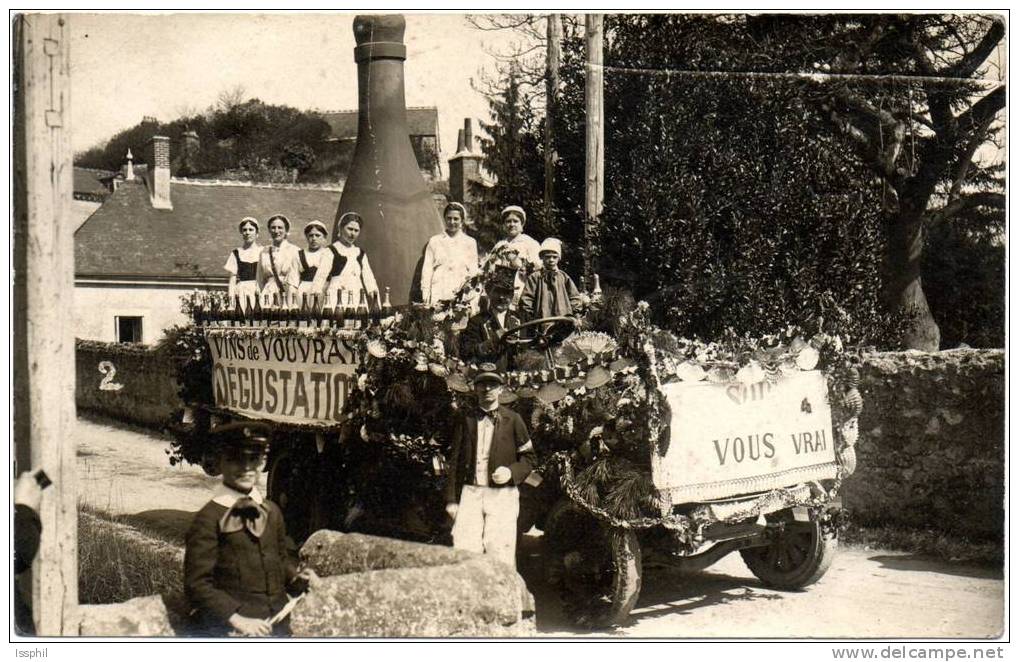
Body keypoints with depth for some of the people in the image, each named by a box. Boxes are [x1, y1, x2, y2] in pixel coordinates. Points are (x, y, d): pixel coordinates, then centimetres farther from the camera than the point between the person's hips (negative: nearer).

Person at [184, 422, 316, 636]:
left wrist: (295, 576, 1)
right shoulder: (208, 519, -8)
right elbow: (197, 585, -11)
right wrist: (237, 619, -20)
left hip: (278, 626, 5)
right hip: (231, 631, -5)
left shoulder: (272, 512, 8)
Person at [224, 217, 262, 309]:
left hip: (259, 290, 0)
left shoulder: (262, 252, 6)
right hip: (241, 290, 0)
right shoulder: (236, 253, 8)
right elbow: (233, 276, 7)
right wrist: (231, 297, -1)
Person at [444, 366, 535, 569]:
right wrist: (451, 499, 9)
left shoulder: (512, 420, 7)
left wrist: (512, 472, -9)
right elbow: (455, 461, 14)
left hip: (502, 494, -2)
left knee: (499, 554, -10)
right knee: (464, 551, -10)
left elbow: (529, 458, 11)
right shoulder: (465, 421, 13)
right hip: (471, 493, 2)